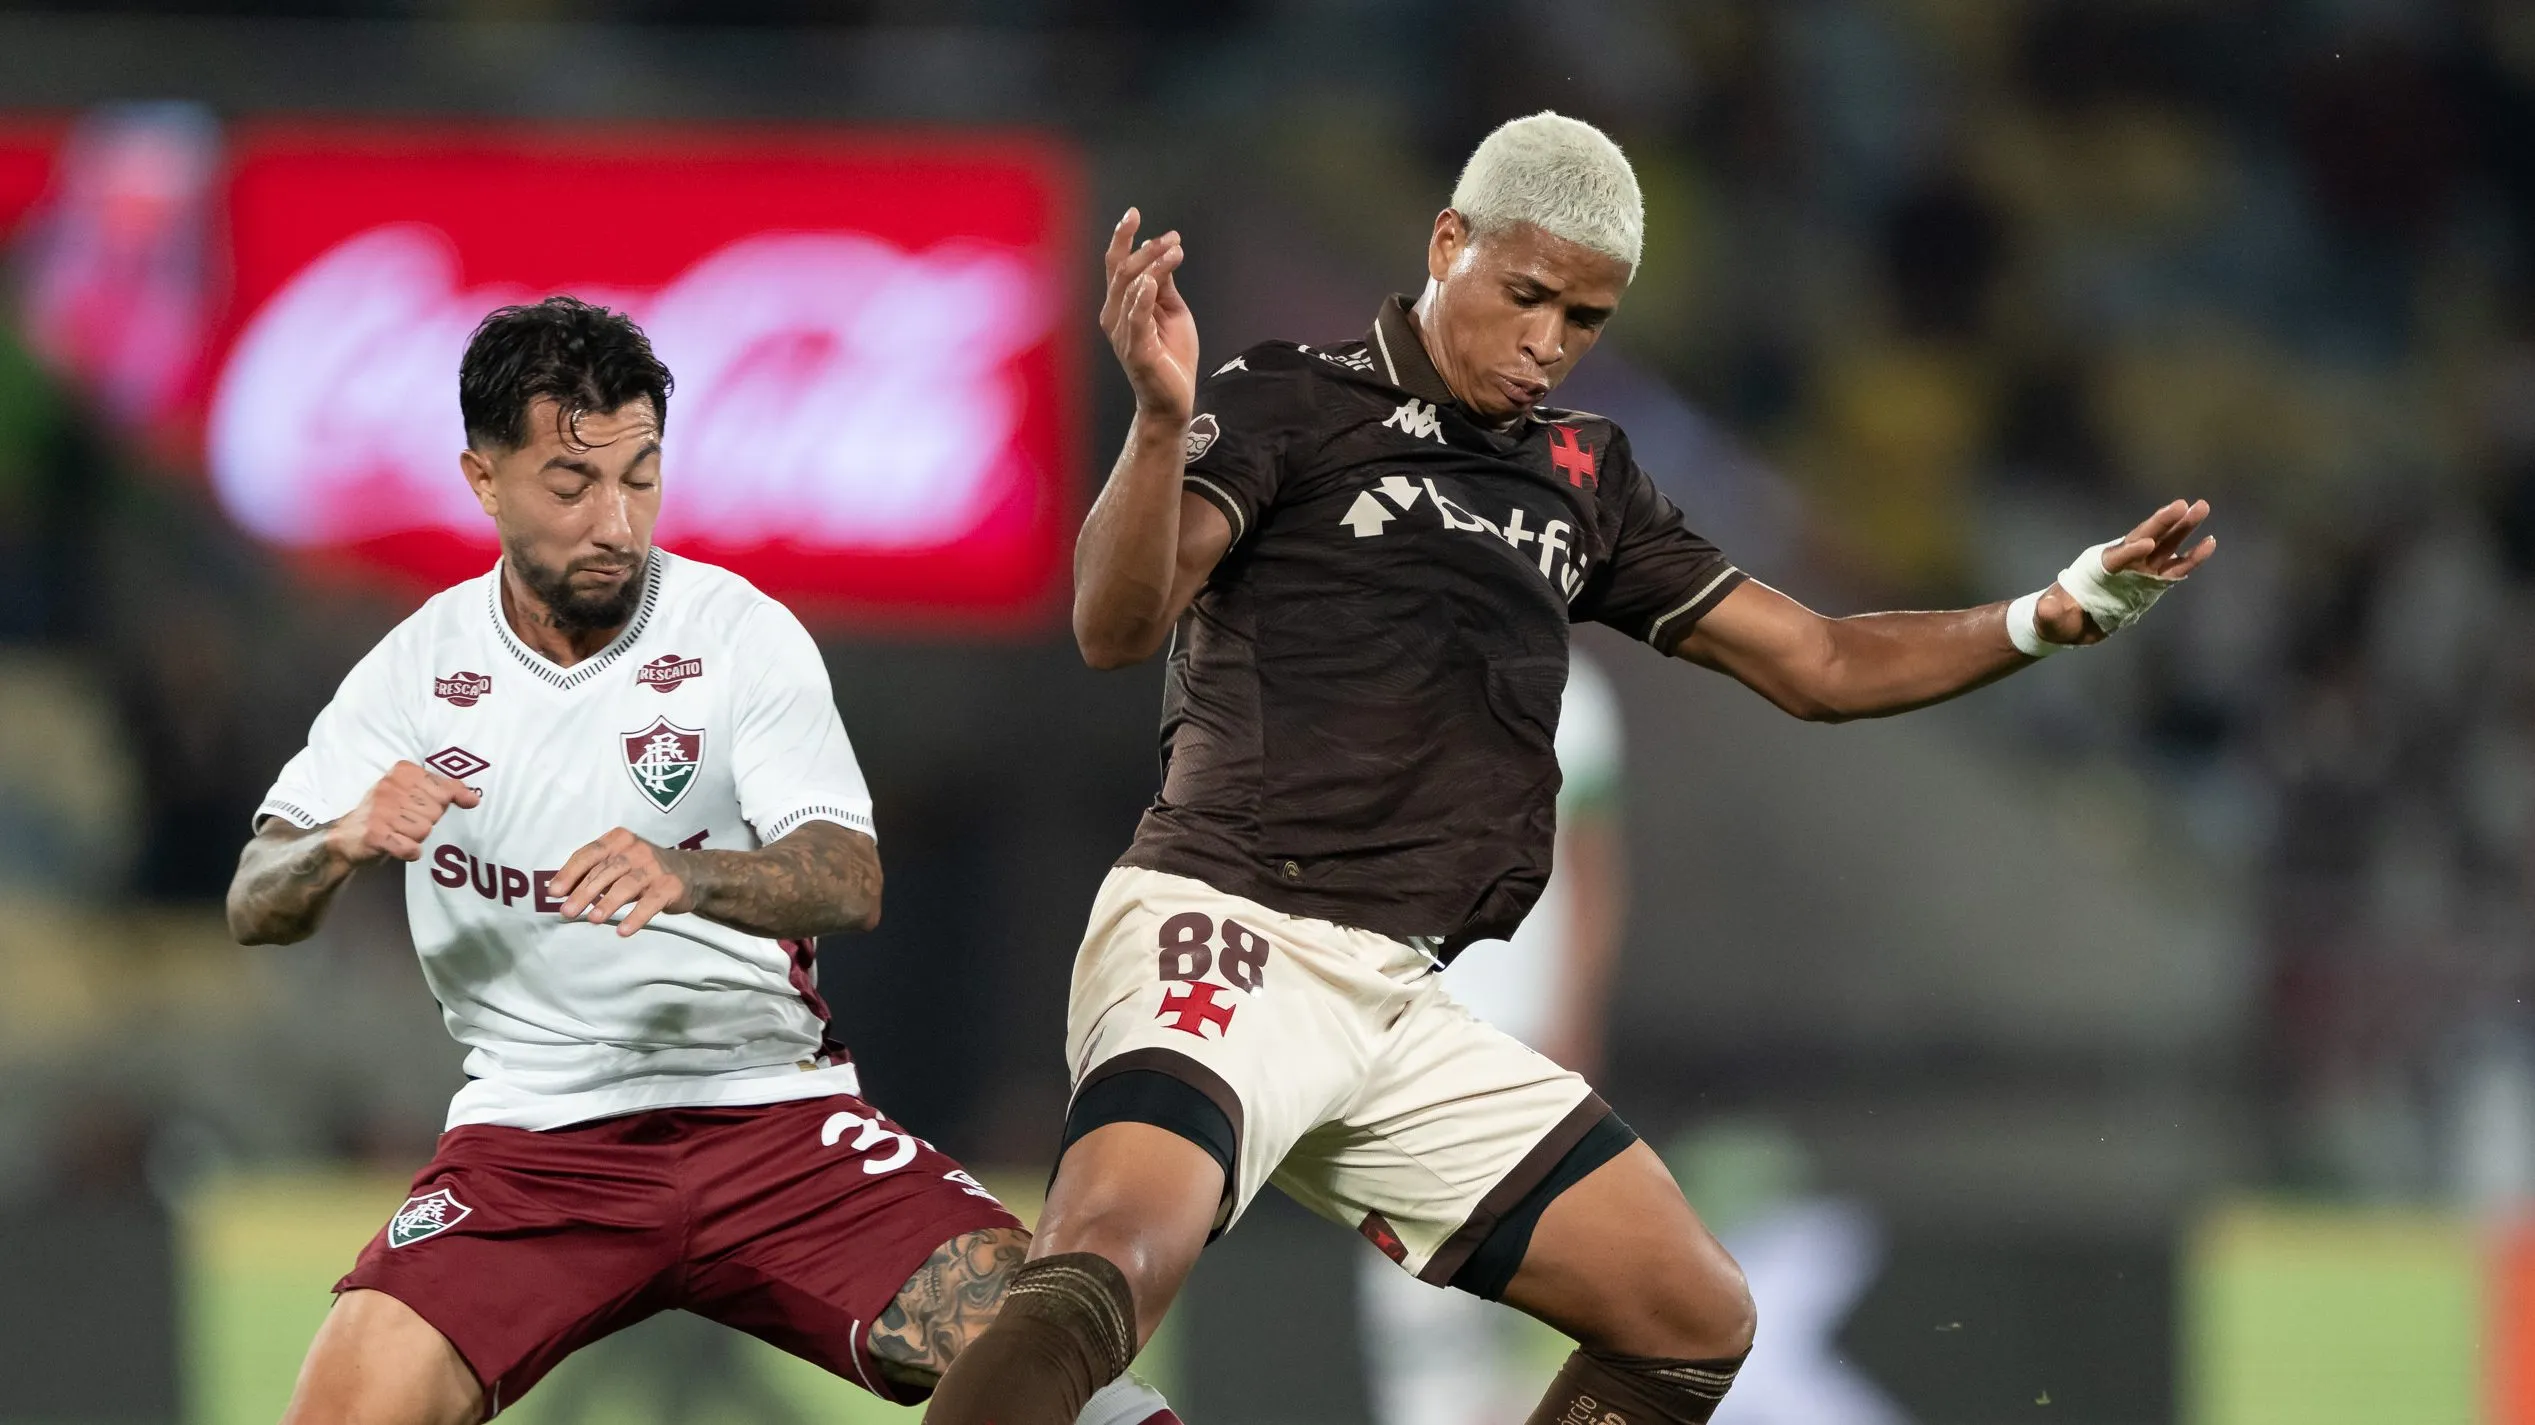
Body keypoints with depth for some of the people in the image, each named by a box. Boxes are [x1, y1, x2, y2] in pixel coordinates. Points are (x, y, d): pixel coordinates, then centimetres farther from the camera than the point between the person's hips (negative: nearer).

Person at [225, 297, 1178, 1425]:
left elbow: (851, 882, -14)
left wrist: (684, 878, -35)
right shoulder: (420, 666, 4)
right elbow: (254, 908, 4)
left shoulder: (739, 632, -2)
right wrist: (344, 843, -19)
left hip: (771, 1109, -1)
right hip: (535, 1135, 1)